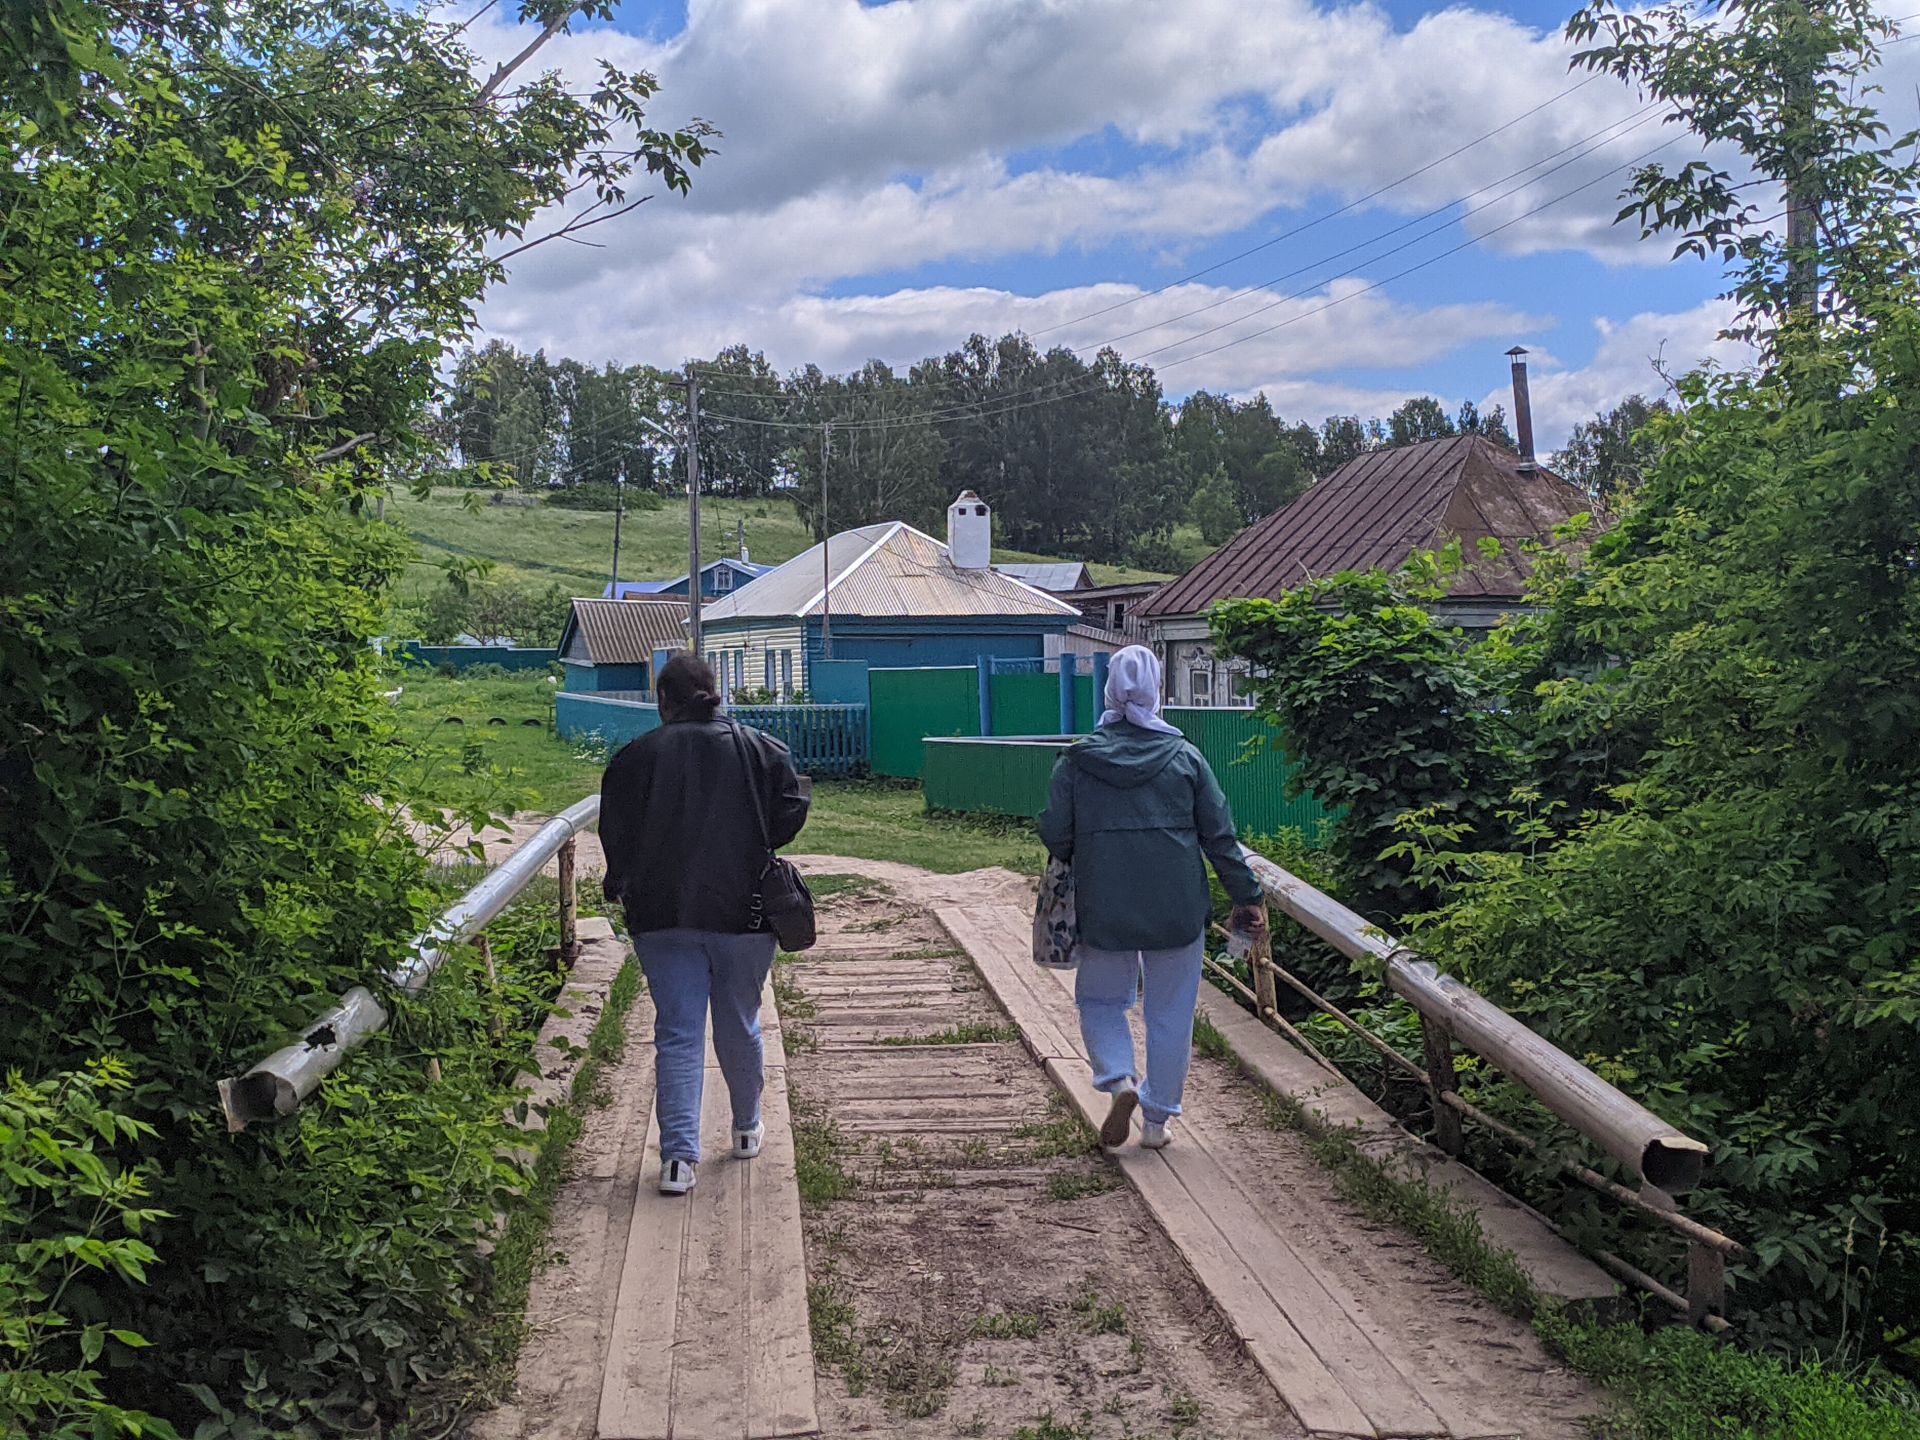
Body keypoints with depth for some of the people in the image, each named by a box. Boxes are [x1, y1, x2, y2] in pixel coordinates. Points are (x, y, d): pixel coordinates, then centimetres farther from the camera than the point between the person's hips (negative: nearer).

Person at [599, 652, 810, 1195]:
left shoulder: (637, 755, -1)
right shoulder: (761, 748, 2)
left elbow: (616, 831, -4)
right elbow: (792, 809, -4)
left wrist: (620, 883, 13)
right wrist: (752, 855, 10)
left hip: (662, 915, -1)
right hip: (744, 912, 1)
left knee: (677, 1032, 2)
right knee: (739, 1024, 17)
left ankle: (679, 1155, -7)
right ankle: (747, 1129, 33)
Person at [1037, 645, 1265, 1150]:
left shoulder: (1077, 760, -4)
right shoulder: (1185, 757, -3)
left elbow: (1054, 835, -2)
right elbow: (1220, 837, -1)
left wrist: (1078, 864, 20)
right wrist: (1247, 897, 7)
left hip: (1103, 909, 0)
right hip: (1178, 909, 1)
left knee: (1100, 999, 18)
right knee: (1171, 1014, 12)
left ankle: (1120, 1080, -6)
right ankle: (1157, 1119, 16)